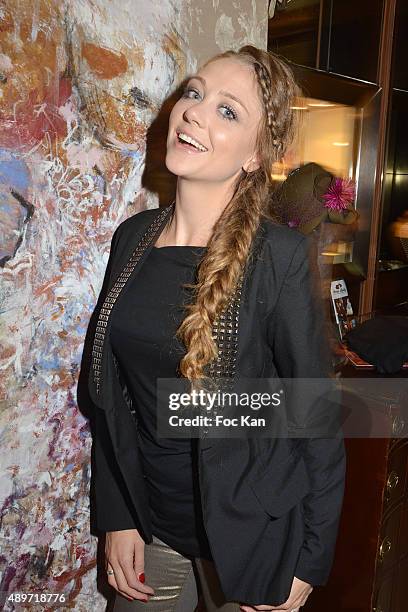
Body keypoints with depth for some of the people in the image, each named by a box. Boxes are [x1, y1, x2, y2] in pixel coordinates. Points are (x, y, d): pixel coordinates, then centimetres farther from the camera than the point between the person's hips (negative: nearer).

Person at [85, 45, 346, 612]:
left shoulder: (277, 255, -19)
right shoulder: (132, 237, -4)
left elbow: (319, 421, -13)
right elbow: (112, 393, 2)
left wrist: (308, 563, -8)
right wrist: (116, 518, 1)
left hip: (248, 537, -4)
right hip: (148, 527, 4)